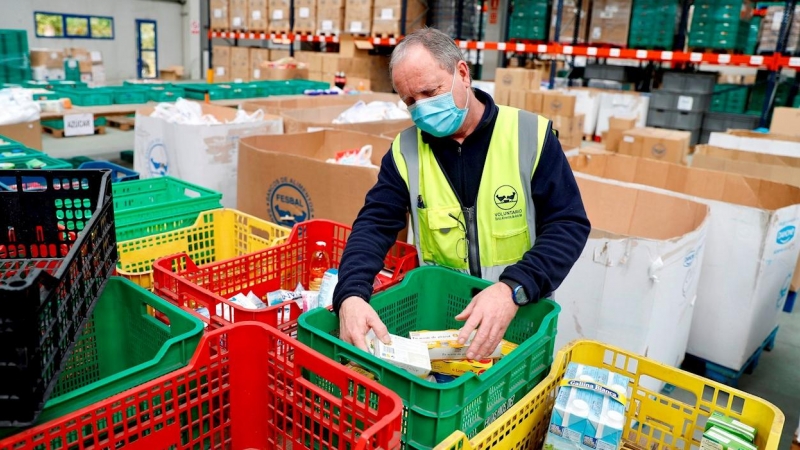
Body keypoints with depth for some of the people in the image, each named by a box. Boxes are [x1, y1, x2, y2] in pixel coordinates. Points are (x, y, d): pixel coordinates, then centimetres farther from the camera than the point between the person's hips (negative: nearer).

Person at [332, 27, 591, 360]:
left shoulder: (530, 135, -7)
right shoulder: (406, 150, 0)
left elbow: (569, 225, -9)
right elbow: (374, 225, -6)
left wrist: (514, 289, -25)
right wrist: (351, 295, -26)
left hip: (520, 314, -2)